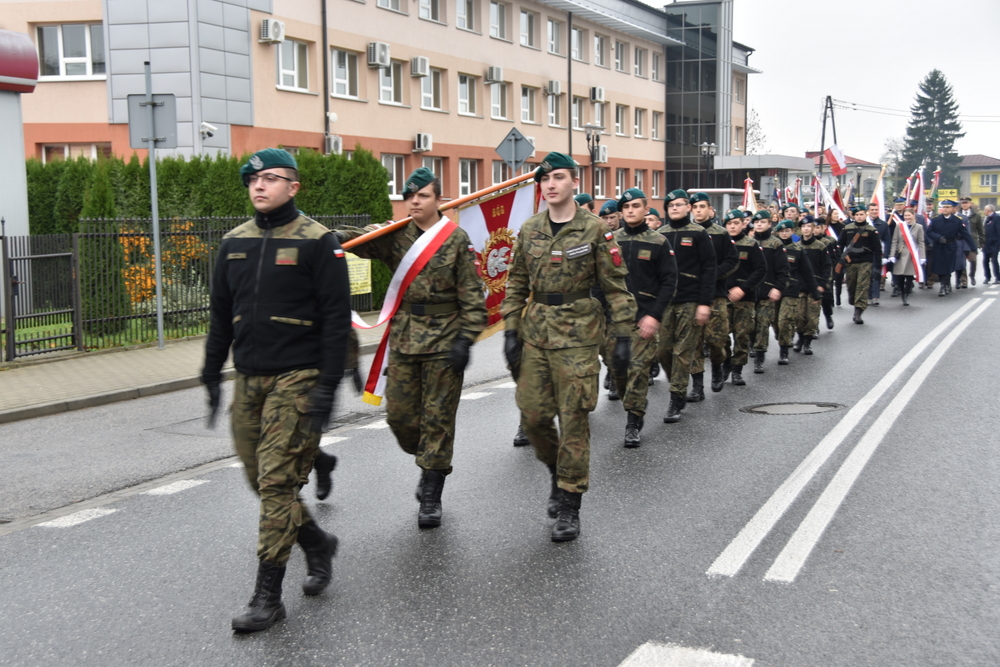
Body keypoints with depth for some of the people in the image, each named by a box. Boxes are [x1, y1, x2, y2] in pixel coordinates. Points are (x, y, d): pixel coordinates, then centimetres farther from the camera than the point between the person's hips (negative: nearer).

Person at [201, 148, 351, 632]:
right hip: (248, 379, 6)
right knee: (260, 479, 11)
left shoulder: (317, 242, -7)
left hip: (297, 378, -6)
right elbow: (220, 314, 17)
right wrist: (211, 375, 15)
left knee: (277, 482, -7)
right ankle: (316, 543, 35)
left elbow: (336, 317, -10)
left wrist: (328, 384, -16)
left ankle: (267, 596, 1)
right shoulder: (235, 243, 11)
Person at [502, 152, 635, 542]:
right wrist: (511, 331, 4)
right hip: (535, 335, 4)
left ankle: (569, 508, 8)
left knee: (573, 420, -2)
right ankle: (558, 472, 34)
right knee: (533, 415, 5)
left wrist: (622, 337, -7)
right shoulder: (529, 230, 8)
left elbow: (615, 287, -3)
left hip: (577, 337, -4)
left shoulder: (594, 231, -4)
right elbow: (516, 285, 12)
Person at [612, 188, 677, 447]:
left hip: (644, 317, -3)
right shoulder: (611, 240, 7)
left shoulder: (658, 242, 1)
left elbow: (669, 281, -2)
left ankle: (633, 423, 2)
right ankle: (634, 410, 26)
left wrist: (655, 316, -12)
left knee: (638, 368, -7)